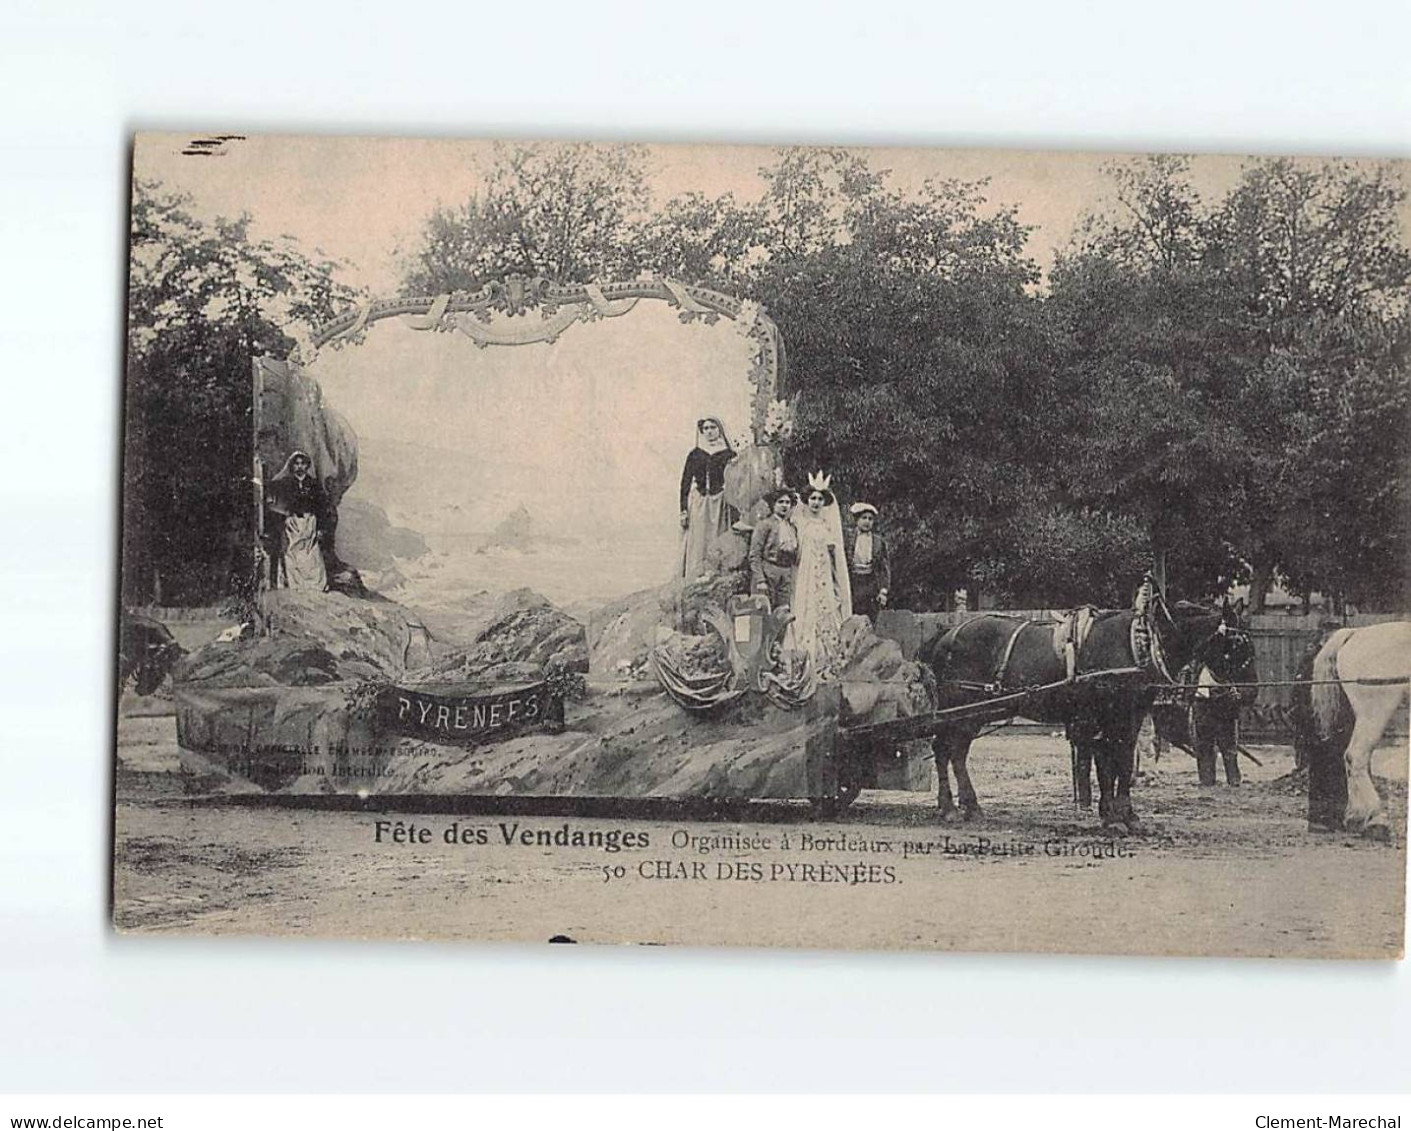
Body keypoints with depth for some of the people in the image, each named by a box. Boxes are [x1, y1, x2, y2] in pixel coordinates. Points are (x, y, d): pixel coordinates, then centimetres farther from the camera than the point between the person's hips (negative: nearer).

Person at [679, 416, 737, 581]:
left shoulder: (729, 455, 6)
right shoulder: (695, 455, 9)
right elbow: (685, 483, 8)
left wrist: (734, 513, -5)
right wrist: (683, 510, -2)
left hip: (720, 505, -1)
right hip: (697, 505, 1)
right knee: (697, 544, -3)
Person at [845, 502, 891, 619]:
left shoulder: (879, 541, 8)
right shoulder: (848, 537, 4)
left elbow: (885, 568, 7)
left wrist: (883, 591, -2)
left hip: (871, 583, 1)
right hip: (853, 582, -1)